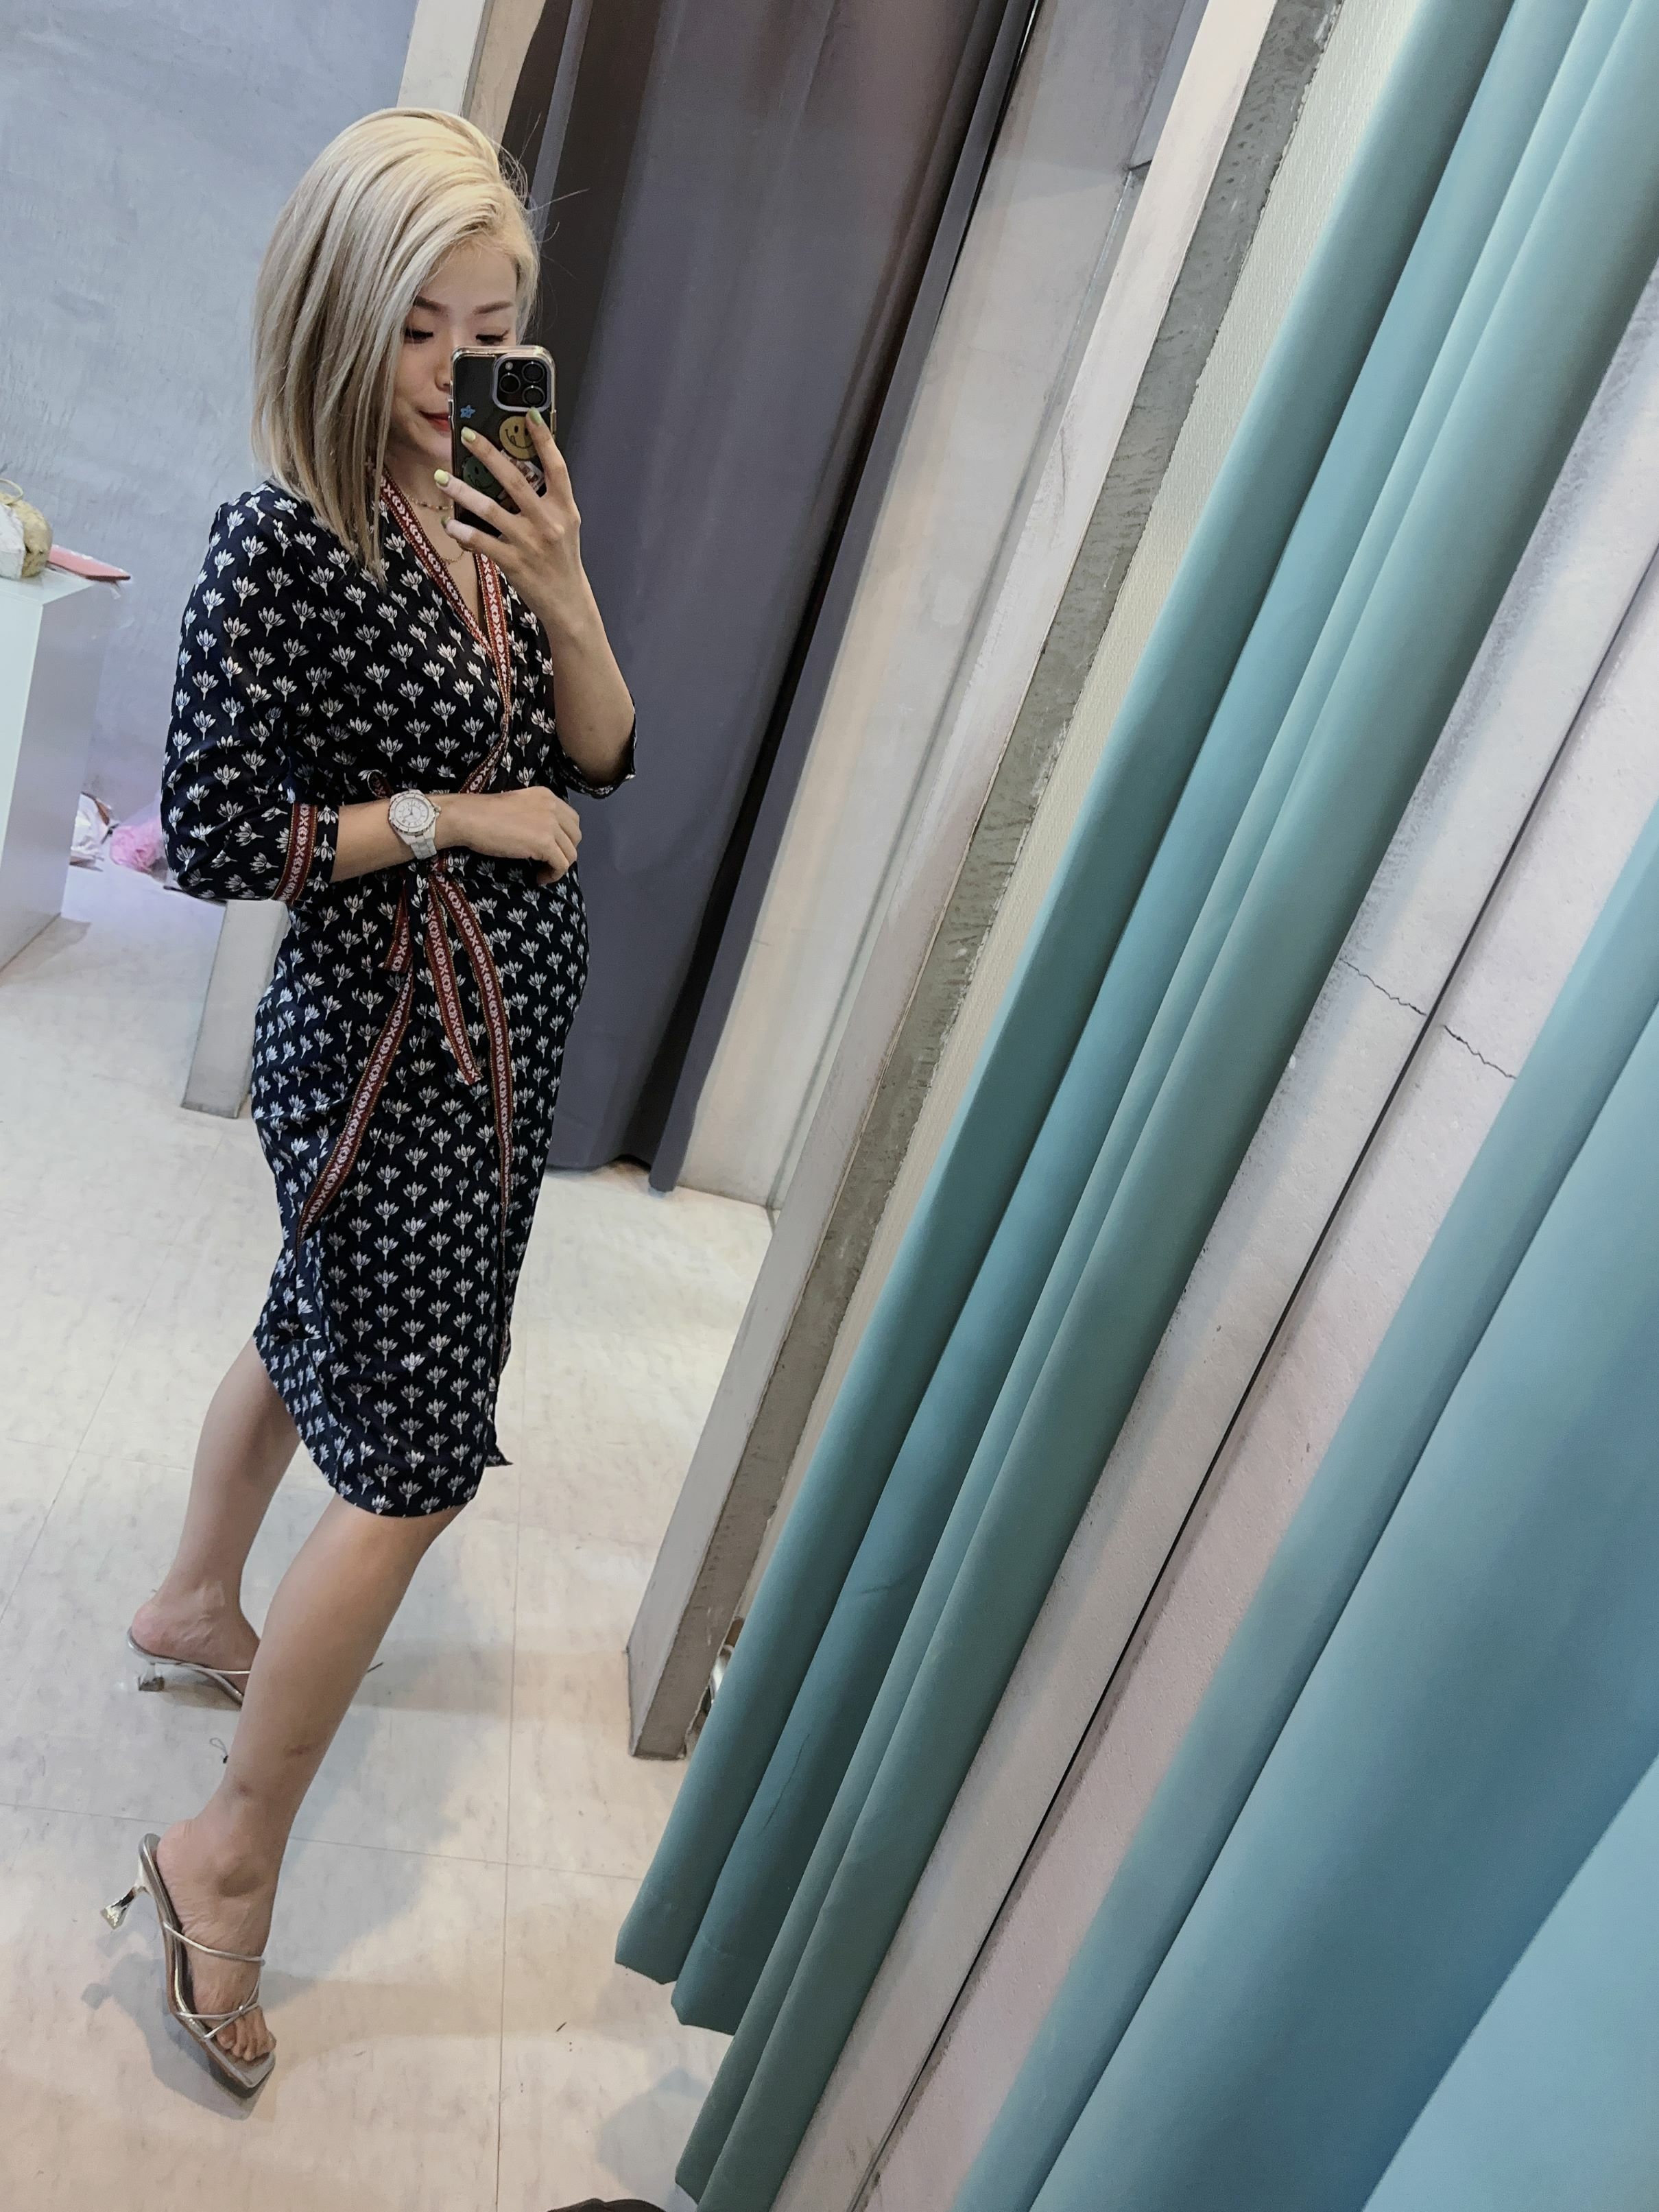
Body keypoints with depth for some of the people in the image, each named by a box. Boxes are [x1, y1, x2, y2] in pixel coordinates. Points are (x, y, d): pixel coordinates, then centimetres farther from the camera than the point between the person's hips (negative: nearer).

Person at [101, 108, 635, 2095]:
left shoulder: (492, 510, 4)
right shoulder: (282, 543, -17)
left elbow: (599, 760, 5)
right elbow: (210, 839, -19)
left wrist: (566, 593, -11)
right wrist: (452, 816, -16)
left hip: (508, 1025, 8)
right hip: (380, 1050, -8)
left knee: (319, 1329, 25)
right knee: (416, 1459, -2)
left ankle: (196, 1602, 51)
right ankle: (232, 1848, 18)